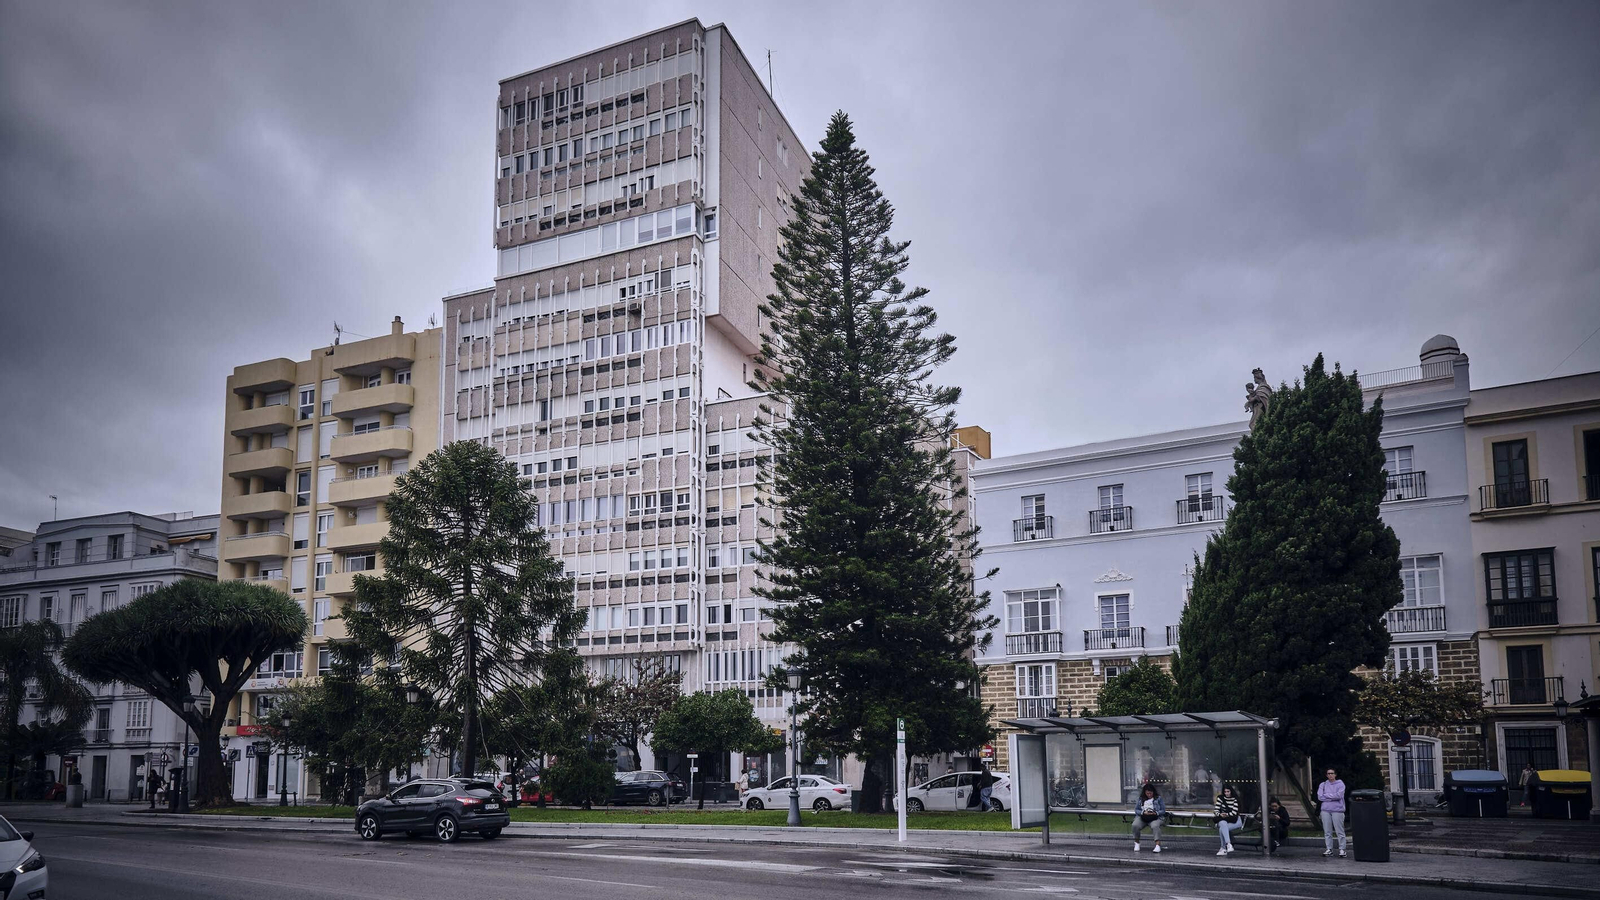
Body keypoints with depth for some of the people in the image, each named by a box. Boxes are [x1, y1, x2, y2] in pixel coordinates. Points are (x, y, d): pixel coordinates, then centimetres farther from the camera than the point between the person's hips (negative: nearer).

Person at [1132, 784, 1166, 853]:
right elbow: (1136, 810, 11)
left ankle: (1158, 845, -43)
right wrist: (1143, 812, -10)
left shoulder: (1158, 798, 9)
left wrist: (1156, 813, -13)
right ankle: (1136, 843, -9)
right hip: (1142, 817, 2)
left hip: (1155, 817, -2)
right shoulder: (1141, 799, 14)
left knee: (1155, 826, -38)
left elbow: (1163, 810, 6)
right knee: (1135, 825, -29)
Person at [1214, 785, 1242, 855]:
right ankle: (1228, 844, -43)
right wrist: (1220, 814, -19)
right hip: (1223, 820, 3)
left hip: (1234, 821, -3)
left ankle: (1223, 849, -29)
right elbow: (1216, 810, 2)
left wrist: (1227, 814, -26)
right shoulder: (1220, 798, 6)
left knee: (1222, 828, -31)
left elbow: (1234, 813, -12)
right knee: (1223, 824, -35)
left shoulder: (1235, 799, -4)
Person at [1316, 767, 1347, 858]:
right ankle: (1329, 849, 10)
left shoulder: (1340, 784, 2)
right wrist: (1332, 797, -7)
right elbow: (1320, 797, 0)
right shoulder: (1323, 785, 12)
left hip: (1337, 810, -3)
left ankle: (1342, 849, 2)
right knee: (1327, 831, 5)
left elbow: (1339, 795, -13)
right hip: (1325, 810, 3)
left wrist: (1326, 795, -5)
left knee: (1340, 831, -3)